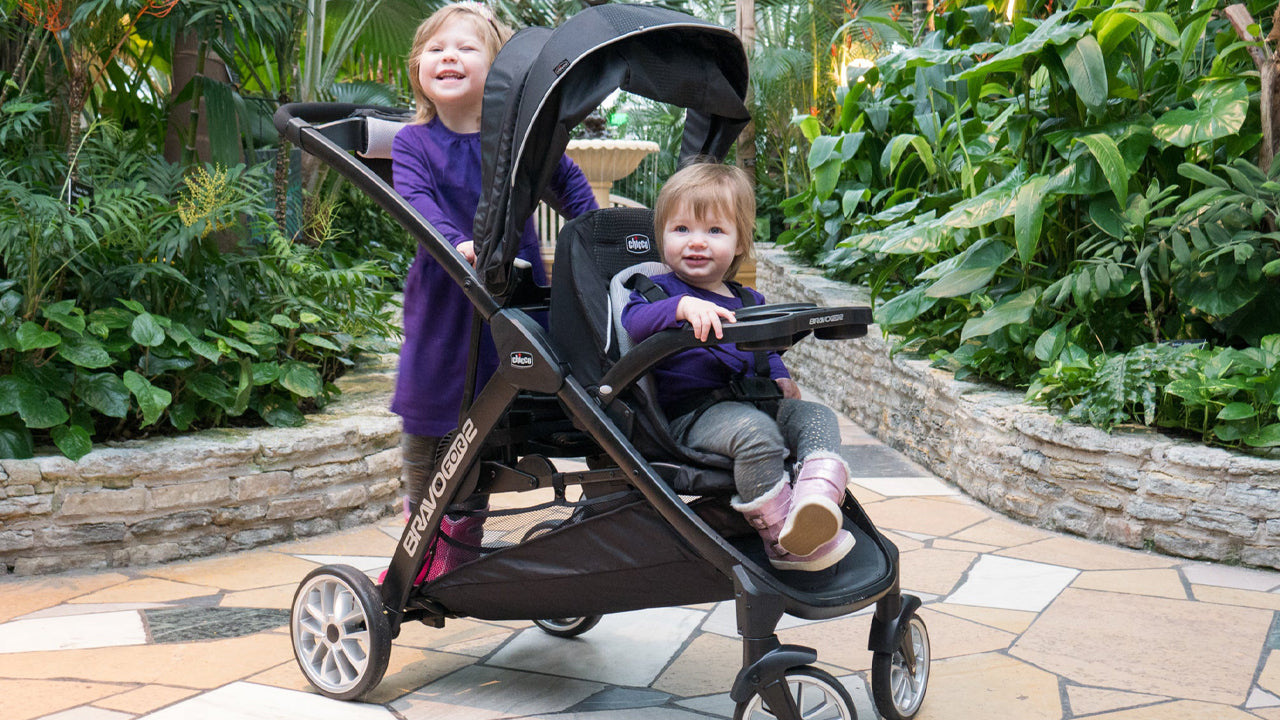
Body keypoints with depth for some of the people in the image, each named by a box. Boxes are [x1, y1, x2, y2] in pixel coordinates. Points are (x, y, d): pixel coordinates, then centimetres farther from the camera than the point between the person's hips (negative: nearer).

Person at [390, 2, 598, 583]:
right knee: (426, 426, 9)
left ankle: (459, 552, 22)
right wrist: (458, 242, -39)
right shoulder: (414, 143, -2)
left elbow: (568, 180, 16)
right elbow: (414, 201, -20)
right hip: (443, 308, 0)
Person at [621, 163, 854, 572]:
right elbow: (634, 322, -19)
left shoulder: (749, 302, 23)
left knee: (817, 415, -10)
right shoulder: (659, 291, 4)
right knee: (755, 431, -33)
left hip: (753, 401, 8)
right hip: (690, 412, -7)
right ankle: (782, 539, -30)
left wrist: (780, 377, 14)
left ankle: (818, 495, -38)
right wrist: (683, 306, -38)